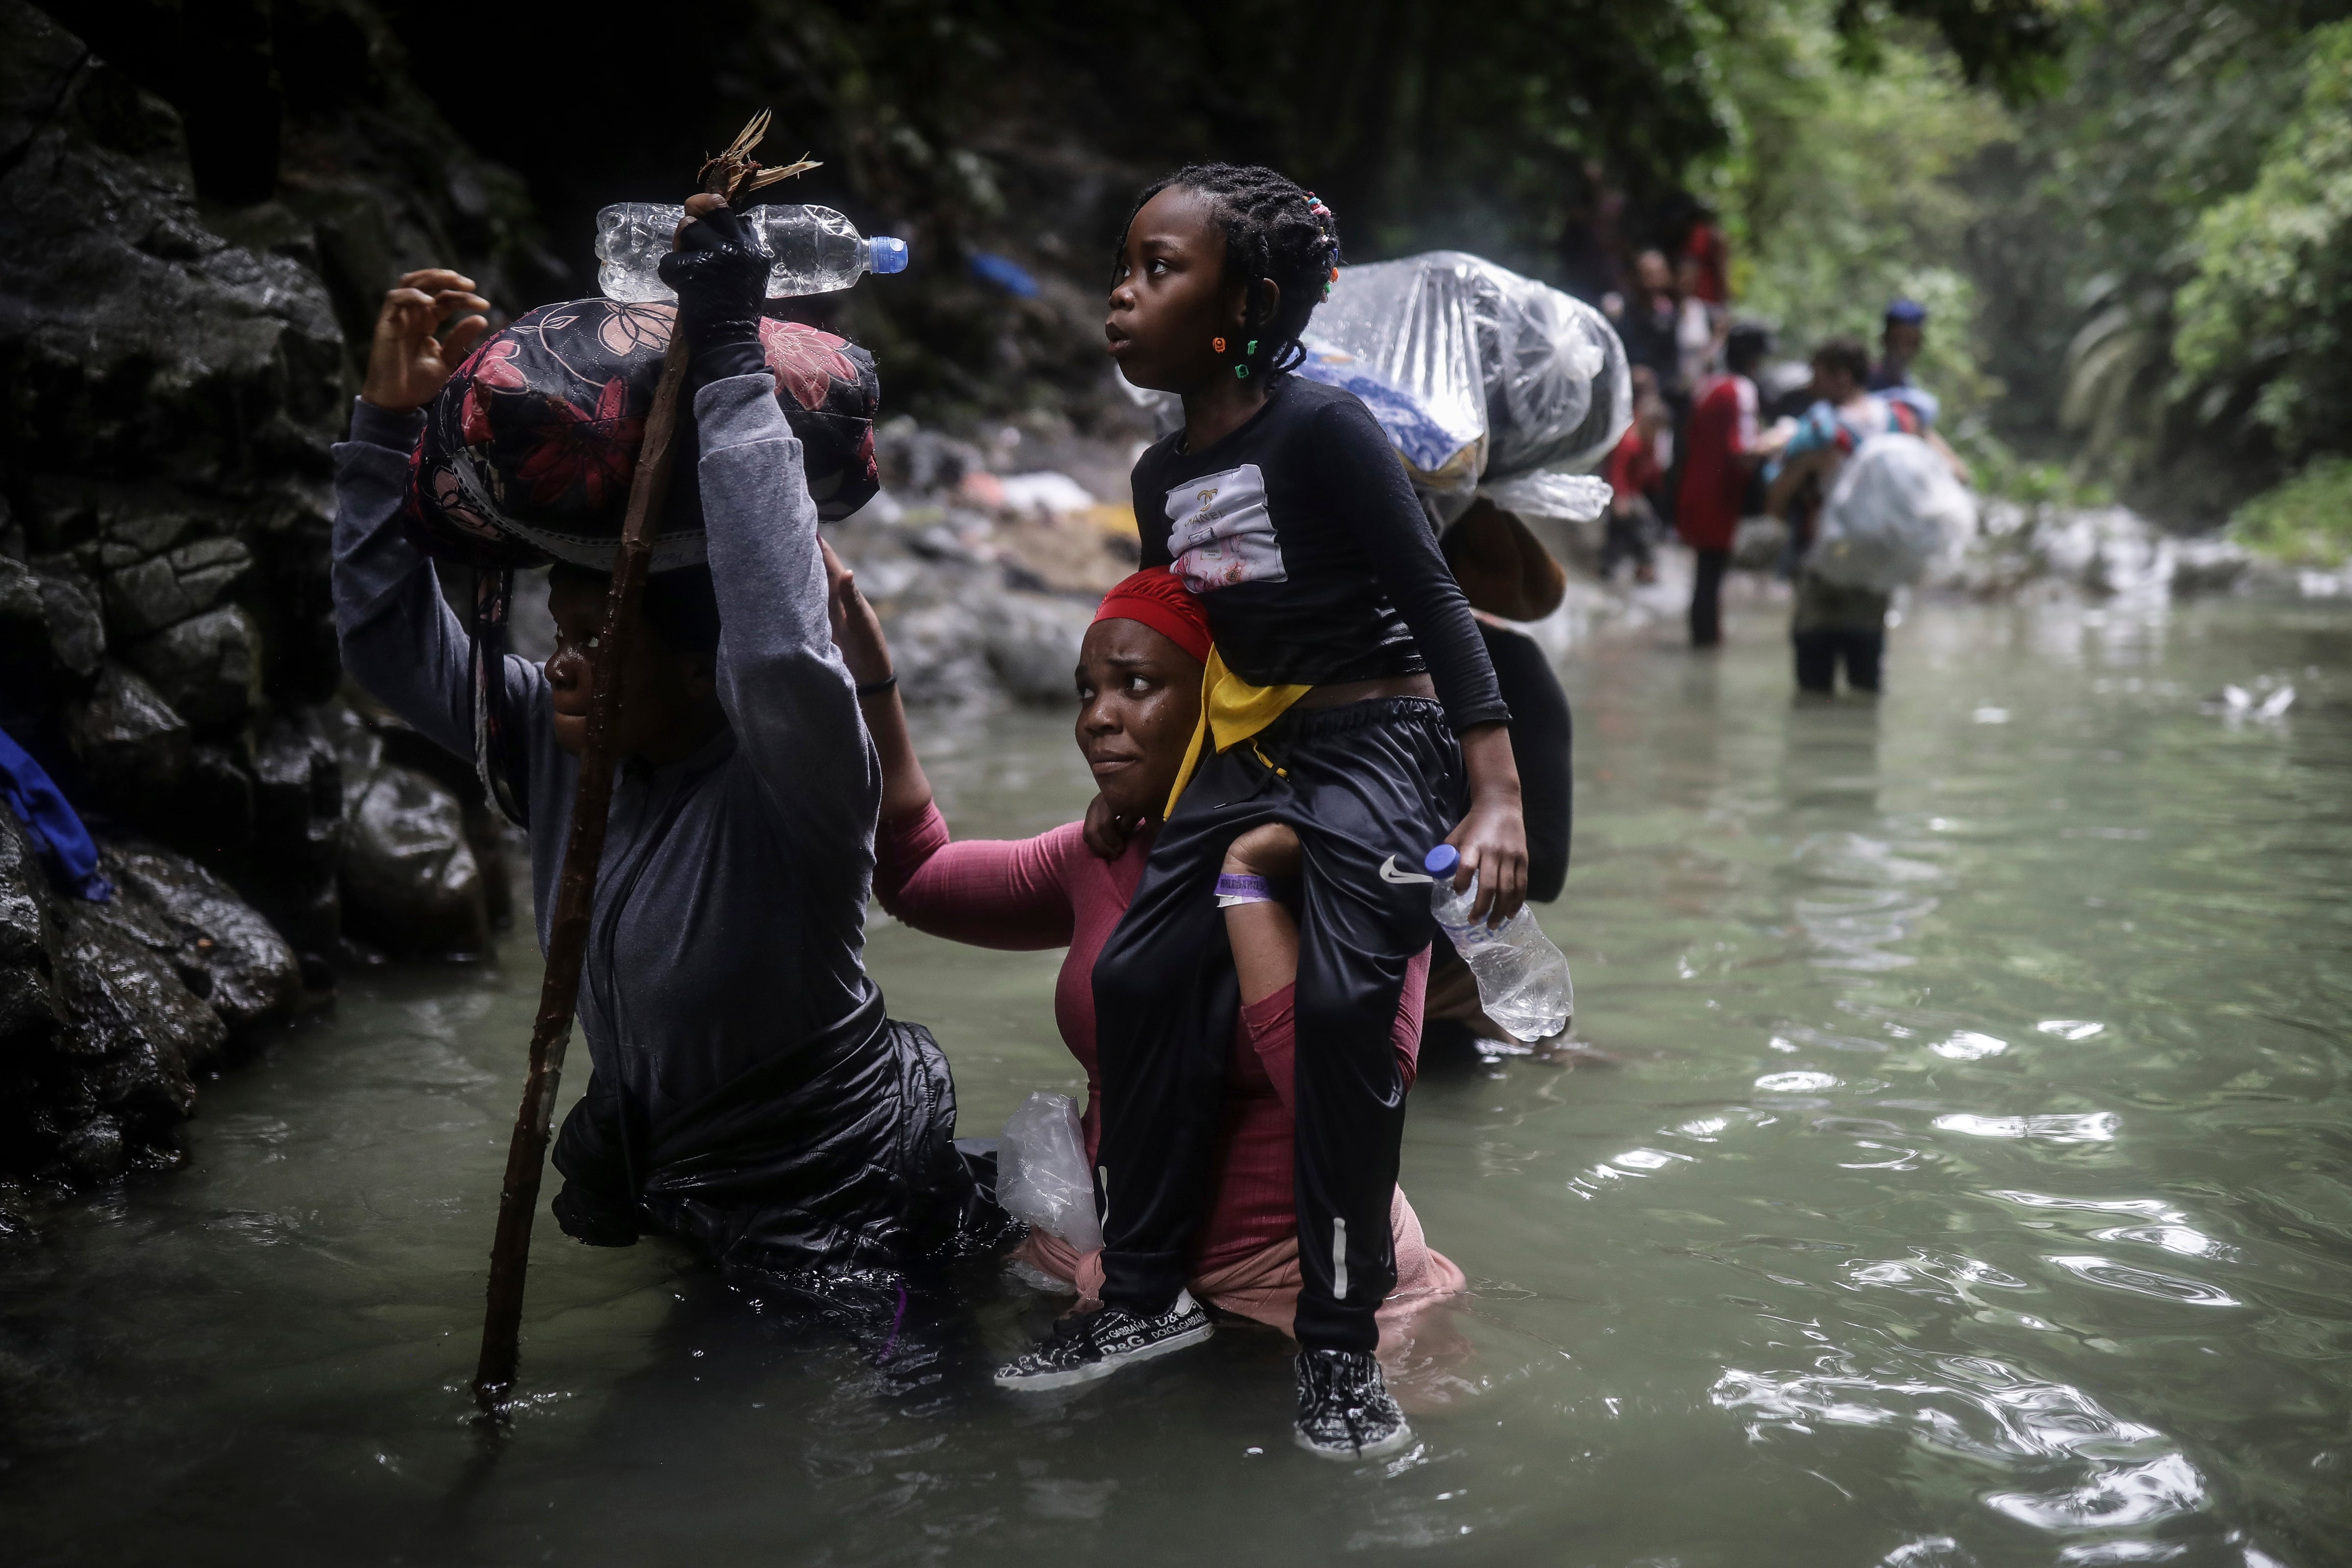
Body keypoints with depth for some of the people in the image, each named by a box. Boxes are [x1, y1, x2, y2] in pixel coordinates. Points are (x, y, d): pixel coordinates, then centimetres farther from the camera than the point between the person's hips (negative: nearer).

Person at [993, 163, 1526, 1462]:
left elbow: (1433, 600, -16)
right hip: (1249, 748, 8)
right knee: (1139, 979, -3)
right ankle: (1146, 1295, 11)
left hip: (1381, 743, -8)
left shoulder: (1322, 428, -14)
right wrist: (1128, 787, 28)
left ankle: (1340, 1346, -8)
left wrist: (1495, 798, -22)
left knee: (1341, 1006, -21)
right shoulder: (1162, 473, 9)